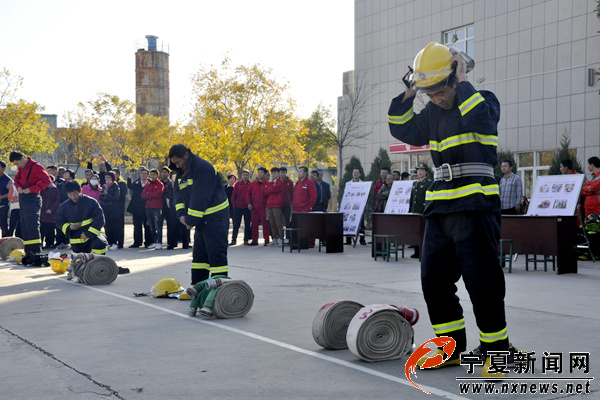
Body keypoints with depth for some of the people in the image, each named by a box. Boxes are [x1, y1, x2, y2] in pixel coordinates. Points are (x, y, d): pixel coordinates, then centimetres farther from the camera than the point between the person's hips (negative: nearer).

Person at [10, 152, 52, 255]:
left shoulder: (36, 166, -13)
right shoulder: (22, 168, 13)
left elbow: (47, 180, -18)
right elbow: (17, 178, 26)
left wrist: (31, 189, -20)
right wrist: (18, 187, 3)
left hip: (32, 198, -9)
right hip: (22, 198, 9)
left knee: (32, 225, -13)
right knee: (24, 226, 10)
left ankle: (36, 251, -14)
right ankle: (28, 251, 15)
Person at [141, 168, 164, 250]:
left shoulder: (160, 184, 2)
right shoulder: (148, 185, 18)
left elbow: (157, 194, -12)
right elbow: (143, 195, 7)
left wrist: (148, 194, -1)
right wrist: (152, 196, -8)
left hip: (157, 208, -6)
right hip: (148, 207, 6)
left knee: (158, 227, -9)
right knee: (151, 227, 8)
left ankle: (159, 243, -7)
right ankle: (154, 242, 14)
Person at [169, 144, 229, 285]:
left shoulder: (203, 168, -20)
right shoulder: (182, 172, 10)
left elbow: (200, 198, -24)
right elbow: (179, 194, 12)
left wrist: (191, 220, -20)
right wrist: (181, 214, -4)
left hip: (215, 217, -10)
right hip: (201, 219, 10)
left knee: (216, 252, -10)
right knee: (199, 252, 14)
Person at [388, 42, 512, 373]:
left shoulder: (483, 100, -4)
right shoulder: (433, 112, 16)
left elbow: (479, 119, -26)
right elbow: (402, 130, 21)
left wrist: (463, 82, -16)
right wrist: (408, 94, 9)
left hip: (475, 207, -7)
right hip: (440, 209, 7)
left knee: (481, 281, -8)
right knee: (434, 280, 8)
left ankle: (496, 350, 9)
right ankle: (453, 348, 21)